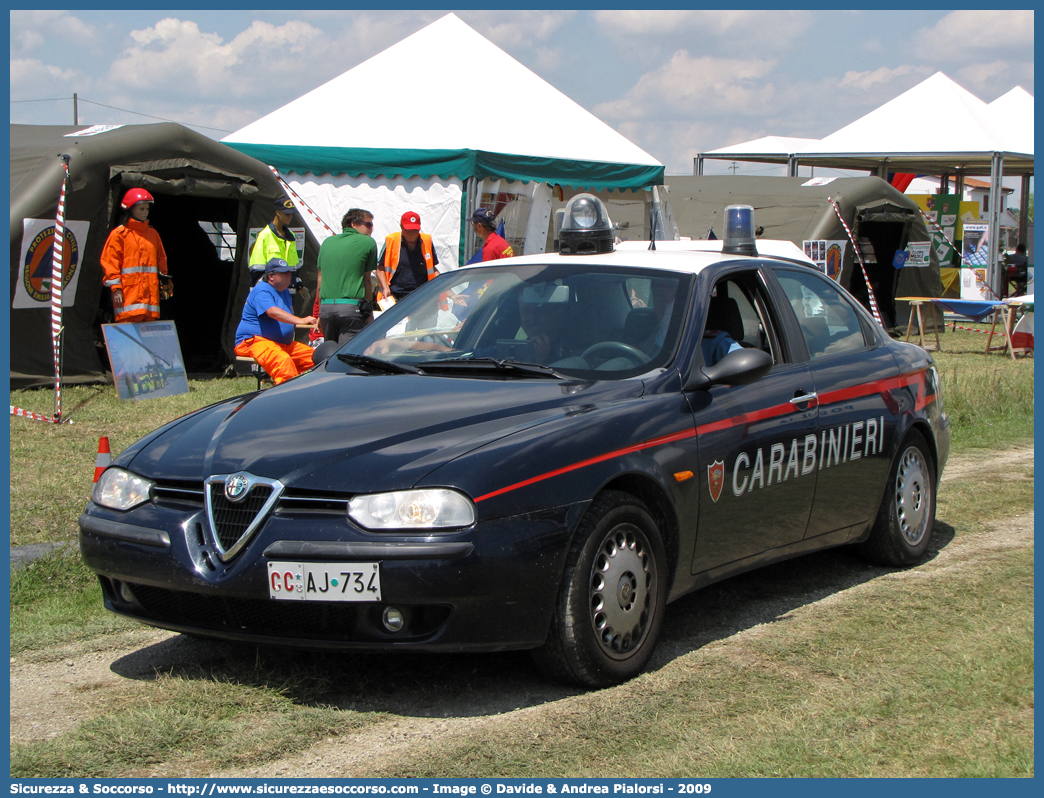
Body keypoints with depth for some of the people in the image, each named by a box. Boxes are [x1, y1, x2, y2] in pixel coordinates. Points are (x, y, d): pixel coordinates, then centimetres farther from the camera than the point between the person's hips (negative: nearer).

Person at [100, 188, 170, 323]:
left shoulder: (153, 234, 17)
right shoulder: (119, 234, 0)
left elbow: (161, 260, 23)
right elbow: (110, 262, -4)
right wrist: (116, 288, -10)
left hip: (150, 295, 5)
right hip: (128, 296, -5)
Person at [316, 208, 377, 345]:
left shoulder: (327, 242, 17)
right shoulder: (367, 243, 3)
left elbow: (319, 282, 18)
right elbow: (367, 280, 6)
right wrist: (369, 310, 16)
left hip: (325, 307, 5)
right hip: (351, 307, -5)